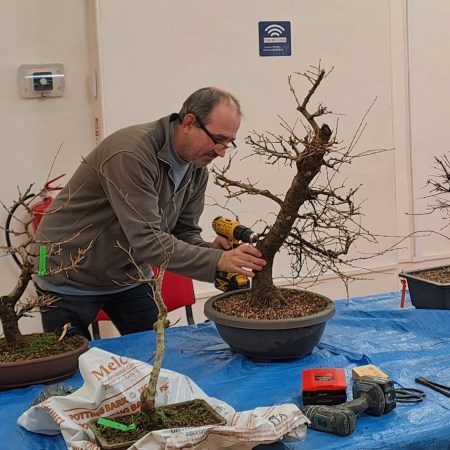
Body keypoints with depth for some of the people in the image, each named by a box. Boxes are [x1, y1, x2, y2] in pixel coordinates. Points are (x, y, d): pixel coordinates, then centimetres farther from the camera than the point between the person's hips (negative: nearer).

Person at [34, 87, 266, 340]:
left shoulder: (197, 170, -4)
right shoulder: (131, 154, -31)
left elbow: (184, 232, 0)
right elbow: (147, 240, -35)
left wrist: (209, 251, -21)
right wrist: (217, 261, -39)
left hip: (129, 276, 7)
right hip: (71, 279, -7)